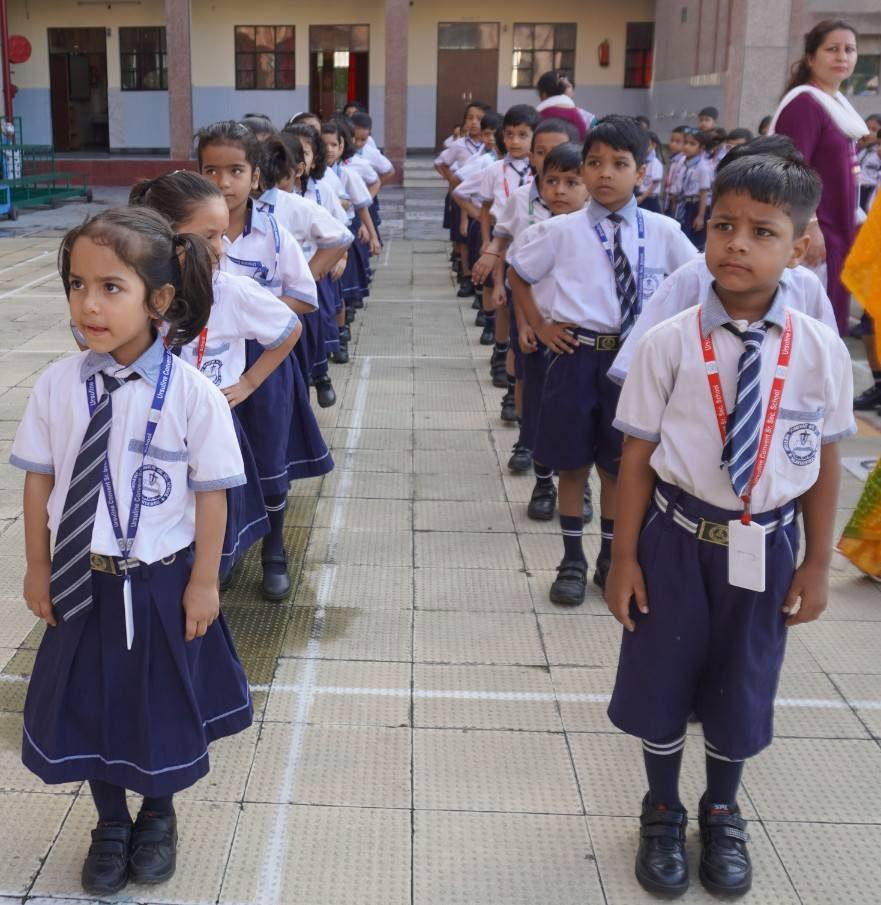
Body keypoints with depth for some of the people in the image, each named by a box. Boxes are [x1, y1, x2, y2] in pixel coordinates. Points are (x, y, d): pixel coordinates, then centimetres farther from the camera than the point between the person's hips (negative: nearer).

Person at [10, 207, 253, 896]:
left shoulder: (193, 394, -18)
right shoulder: (58, 384, -10)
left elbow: (211, 494, -12)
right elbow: (39, 479, -1)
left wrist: (203, 582, -8)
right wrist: (37, 568, 3)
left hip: (161, 582, -2)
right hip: (81, 582, 2)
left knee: (162, 705, 18)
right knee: (92, 704, 19)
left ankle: (158, 816, 48)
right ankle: (111, 823, 47)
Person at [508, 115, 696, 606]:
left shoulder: (662, 232, -2)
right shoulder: (561, 231, -3)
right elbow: (517, 273, 10)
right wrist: (540, 325, 4)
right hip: (577, 355, -1)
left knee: (620, 464, 11)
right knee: (573, 463, 7)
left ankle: (610, 559, 29)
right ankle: (573, 561, 23)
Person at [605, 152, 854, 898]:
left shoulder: (822, 352, -10)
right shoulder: (668, 344, -15)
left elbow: (825, 463, -2)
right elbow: (637, 457, -10)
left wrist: (816, 563, 2)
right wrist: (625, 558, -6)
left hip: (765, 547, 1)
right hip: (679, 537, -1)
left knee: (742, 687, 19)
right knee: (662, 681, 15)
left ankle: (722, 815, 48)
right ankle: (663, 814, 44)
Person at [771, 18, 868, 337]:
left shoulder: (839, 105, 15)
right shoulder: (803, 104, -14)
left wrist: (853, 223, 22)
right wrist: (809, 226, -25)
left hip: (836, 231, 10)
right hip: (812, 232, -10)